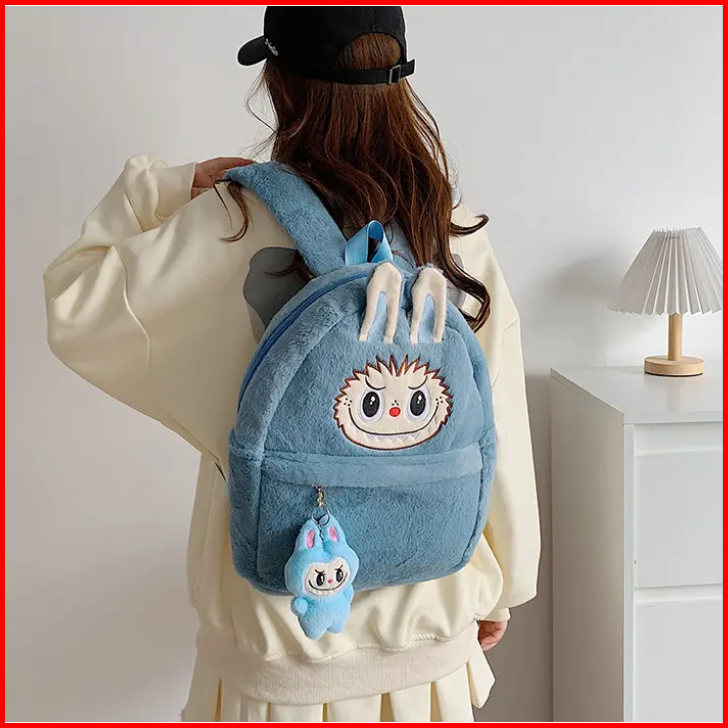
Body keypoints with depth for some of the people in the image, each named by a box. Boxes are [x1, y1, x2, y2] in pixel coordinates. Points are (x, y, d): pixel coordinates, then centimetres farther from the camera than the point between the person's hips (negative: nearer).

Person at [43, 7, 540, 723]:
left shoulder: (237, 225, -16)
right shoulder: (459, 233, -7)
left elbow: (74, 304, -7)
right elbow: (502, 441, -2)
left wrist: (178, 183, -1)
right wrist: (499, 589, 11)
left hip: (284, 648, -2)